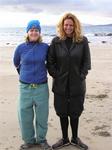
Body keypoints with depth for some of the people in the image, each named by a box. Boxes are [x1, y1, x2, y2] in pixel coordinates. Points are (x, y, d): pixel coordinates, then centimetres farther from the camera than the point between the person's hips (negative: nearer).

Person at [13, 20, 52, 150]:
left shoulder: (45, 47, -4)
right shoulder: (21, 48, -2)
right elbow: (16, 63, 15)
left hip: (42, 87, 0)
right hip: (25, 87, 1)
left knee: (42, 115, 8)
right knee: (24, 115, 6)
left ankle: (41, 139, 27)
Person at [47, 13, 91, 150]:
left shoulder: (83, 41, -2)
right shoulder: (56, 41, -1)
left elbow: (86, 62, 0)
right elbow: (50, 61, 1)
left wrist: (81, 76, -8)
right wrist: (55, 75, -8)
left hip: (77, 84, 0)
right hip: (61, 84, 1)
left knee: (75, 112, 11)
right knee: (62, 112, 11)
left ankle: (75, 138, 31)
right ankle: (65, 139, 28)